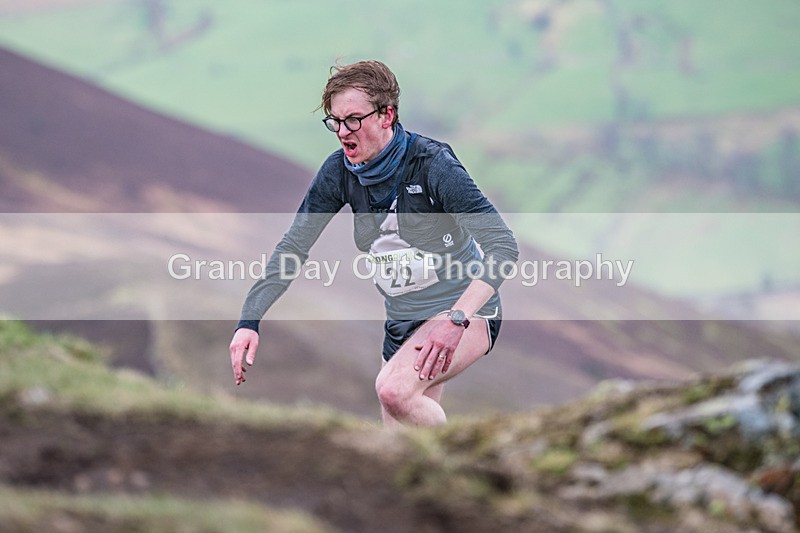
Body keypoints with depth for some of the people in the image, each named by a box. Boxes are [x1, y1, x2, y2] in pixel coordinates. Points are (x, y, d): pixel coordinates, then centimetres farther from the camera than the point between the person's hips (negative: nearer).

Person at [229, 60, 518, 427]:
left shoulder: (433, 164, -21)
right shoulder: (339, 172, -5)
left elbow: (503, 245, -26)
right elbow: (293, 246, -1)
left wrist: (456, 319, -38)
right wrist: (248, 322, -13)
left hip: (465, 314, -7)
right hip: (402, 322, 7)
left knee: (393, 389, -32)